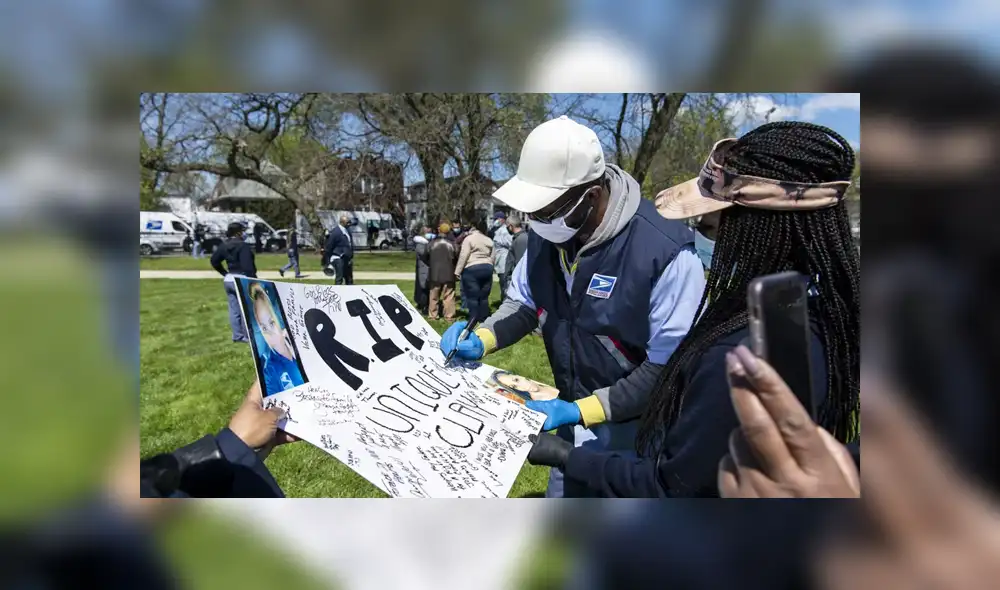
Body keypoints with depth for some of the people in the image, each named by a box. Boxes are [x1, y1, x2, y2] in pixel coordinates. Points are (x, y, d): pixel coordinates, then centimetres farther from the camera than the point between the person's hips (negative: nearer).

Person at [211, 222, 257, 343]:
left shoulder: (224, 246, 10)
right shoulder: (243, 246, -16)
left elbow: (214, 261, 15)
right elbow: (247, 265, -22)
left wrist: (224, 273, 18)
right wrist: (253, 280, -19)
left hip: (228, 280, 8)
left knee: (234, 309, 11)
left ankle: (237, 335, 17)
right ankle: (248, 336, 4)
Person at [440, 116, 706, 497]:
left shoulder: (665, 252, -29)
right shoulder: (547, 234, -8)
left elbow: (670, 368, -25)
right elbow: (523, 302, 7)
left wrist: (579, 409, -27)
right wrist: (480, 340, -13)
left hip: (638, 437, -6)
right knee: (561, 493, 24)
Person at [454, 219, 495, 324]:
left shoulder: (469, 238, -4)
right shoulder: (489, 241, 14)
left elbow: (463, 256, -10)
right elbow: (492, 257, 18)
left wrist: (458, 271, -8)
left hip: (472, 269, -6)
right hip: (487, 268, 6)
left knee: (472, 296, -2)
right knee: (484, 296, 11)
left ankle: (473, 320, -1)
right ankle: (484, 318, 15)